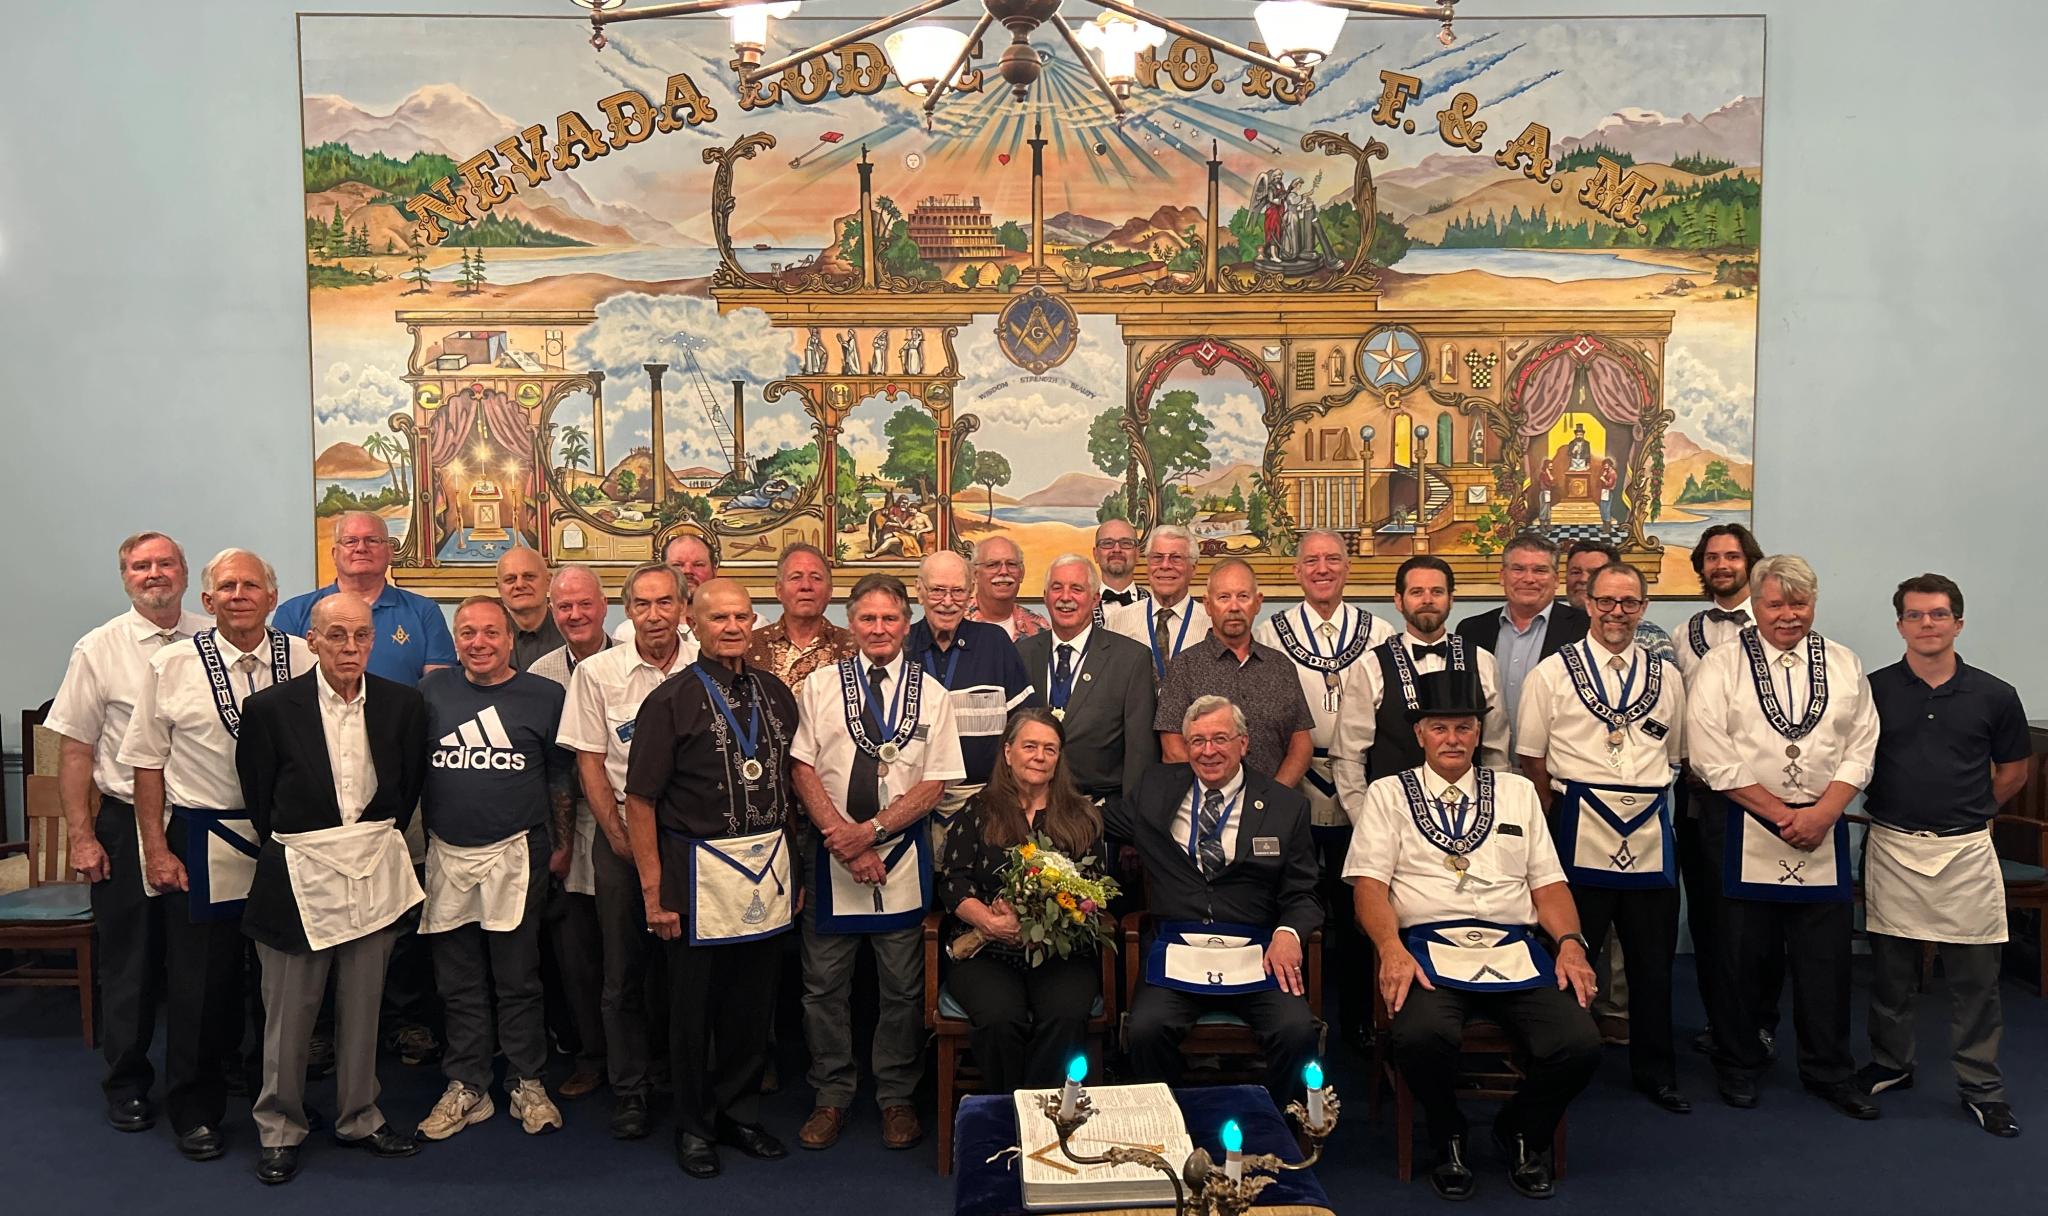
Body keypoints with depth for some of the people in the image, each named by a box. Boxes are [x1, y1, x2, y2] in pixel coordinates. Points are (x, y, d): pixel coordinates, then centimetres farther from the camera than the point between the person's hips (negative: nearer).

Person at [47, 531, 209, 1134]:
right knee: (130, 960, 9)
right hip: (128, 822, -1)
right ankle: (126, 1083, 25)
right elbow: (75, 750, -2)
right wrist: (82, 837, -6)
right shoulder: (99, 649, -2)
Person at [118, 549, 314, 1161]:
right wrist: (156, 850, -1)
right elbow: (149, 763, 3)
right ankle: (195, 1110, 27)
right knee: (200, 981, 8)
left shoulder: (304, 660, -1)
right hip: (202, 843, -1)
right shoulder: (172, 665, -1)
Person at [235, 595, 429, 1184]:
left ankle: (358, 1119, 29)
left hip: (374, 874, 2)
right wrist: (291, 849, 3)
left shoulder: (402, 704, 0)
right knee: (289, 1013, 8)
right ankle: (279, 1129, 25)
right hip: (299, 875, -2)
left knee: (363, 1008, 14)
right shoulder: (271, 707, -7)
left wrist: (382, 842, 7)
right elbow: (258, 796, 0)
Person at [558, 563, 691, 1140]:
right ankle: (629, 1088, 19)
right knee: (623, 969, 6)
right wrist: (619, 835, -5)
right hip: (621, 836, 0)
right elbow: (590, 762, 0)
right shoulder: (597, 672, 0)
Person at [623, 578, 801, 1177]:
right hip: (699, 871, -4)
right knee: (694, 1007, 8)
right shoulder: (671, 700, -8)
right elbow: (640, 800, -9)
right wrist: (653, 891, -11)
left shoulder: (776, 694, 7)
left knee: (754, 1003, 13)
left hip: (766, 868, 4)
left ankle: (740, 1113, 31)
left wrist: (791, 866, 11)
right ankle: (694, 1126, 26)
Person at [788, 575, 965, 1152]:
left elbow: (935, 784, -3)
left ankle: (896, 1098, 24)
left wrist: (868, 832, -13)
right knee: (824, 984, 7)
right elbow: (802, 769, -2)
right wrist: (842, 840, -13)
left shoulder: (930, 693, 3)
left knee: (902, 986, 7)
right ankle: (831, 1097, 23)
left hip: (902, 854, 0)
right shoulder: (820, 685, 3)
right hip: (829, 853, 0)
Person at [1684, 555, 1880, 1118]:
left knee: (1826, 955, 7)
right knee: (1739, 953, 5)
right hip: (1742, 827, -3)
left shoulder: (1844, 666, 9)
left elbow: (1860, 750, 5)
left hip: (1823, 827, 3)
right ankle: (1738, 1066, 21)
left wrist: (1822, 813, -10)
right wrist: (1783, 814, -11)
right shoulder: (1722, 666, -3)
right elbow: (1713, 758, -10)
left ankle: (1829, 1071, 24)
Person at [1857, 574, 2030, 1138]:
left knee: (1975, 975, 5)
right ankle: (1890, 1065, 27)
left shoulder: (1994, 696, -1)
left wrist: (1969, 812, 10)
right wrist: (1892, 806, 3)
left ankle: (1981, 1085, 18)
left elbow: (2013, 771, 12)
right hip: (1892, 848, 0)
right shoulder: (1873, 689, -2)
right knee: (1891, 969, 11)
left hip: (1966, 851, 0)